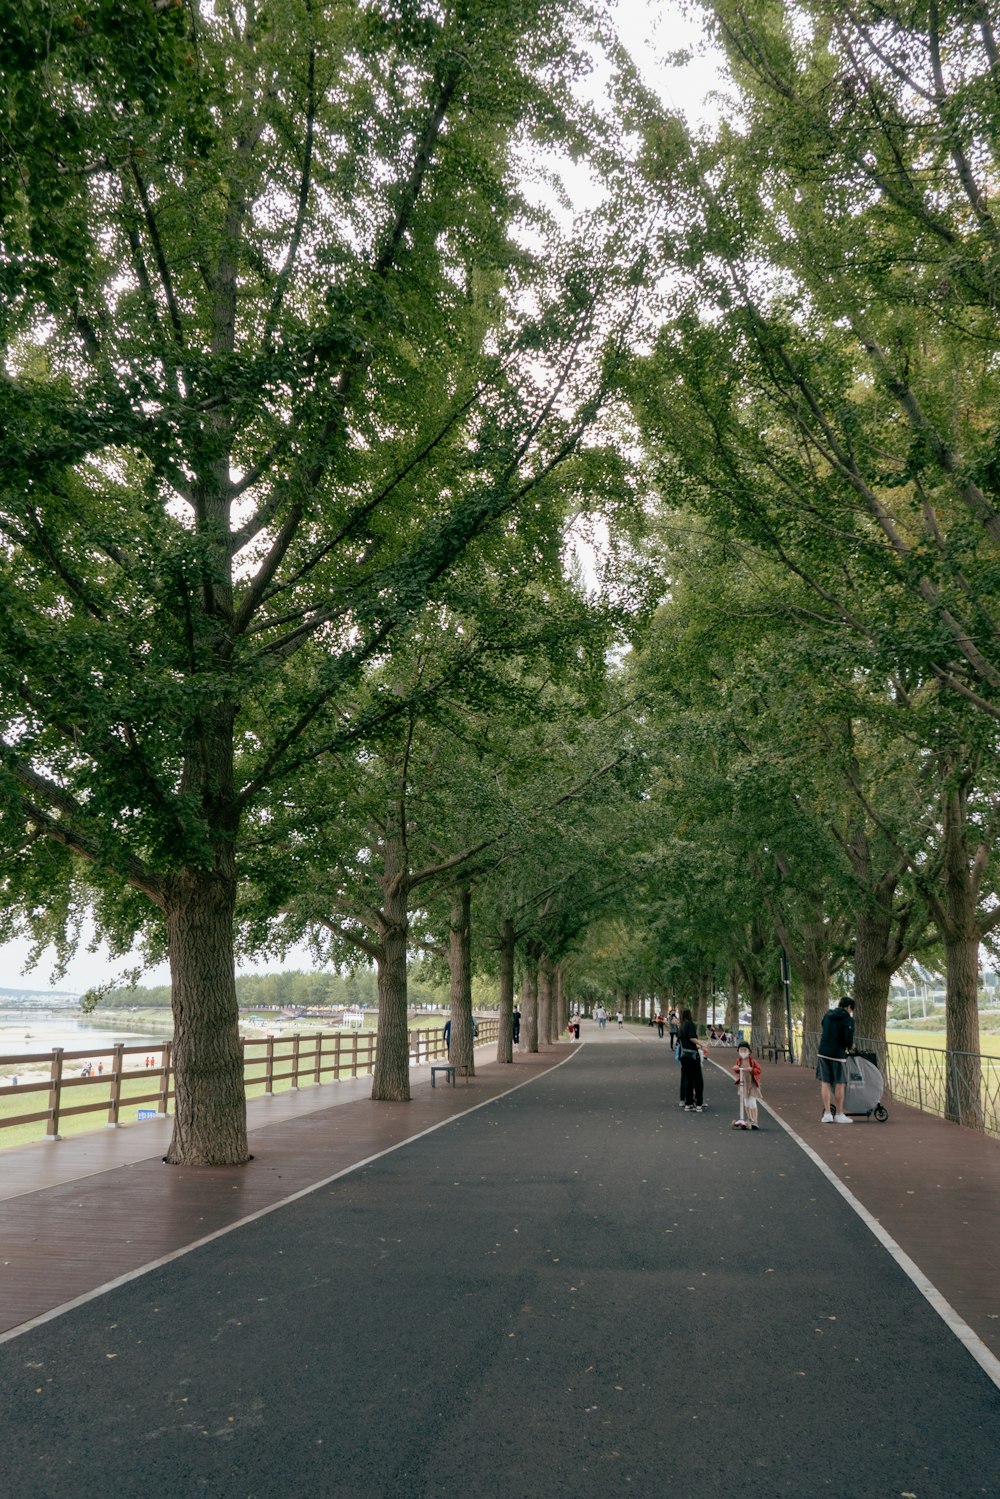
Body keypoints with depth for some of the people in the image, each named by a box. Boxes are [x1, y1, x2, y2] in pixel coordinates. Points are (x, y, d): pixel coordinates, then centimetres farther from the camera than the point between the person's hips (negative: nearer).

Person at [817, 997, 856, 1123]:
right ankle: (839, 1114, 13)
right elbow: (849, 1040, -15)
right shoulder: (848, 1019, -7)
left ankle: (827, 1113, 8)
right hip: (838, 1054, -5)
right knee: (840, 1084, 7)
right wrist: (849, 1046, 8)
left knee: (825, 1083, 10)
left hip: (823, 1052, 5)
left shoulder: (827, 1015, 11)